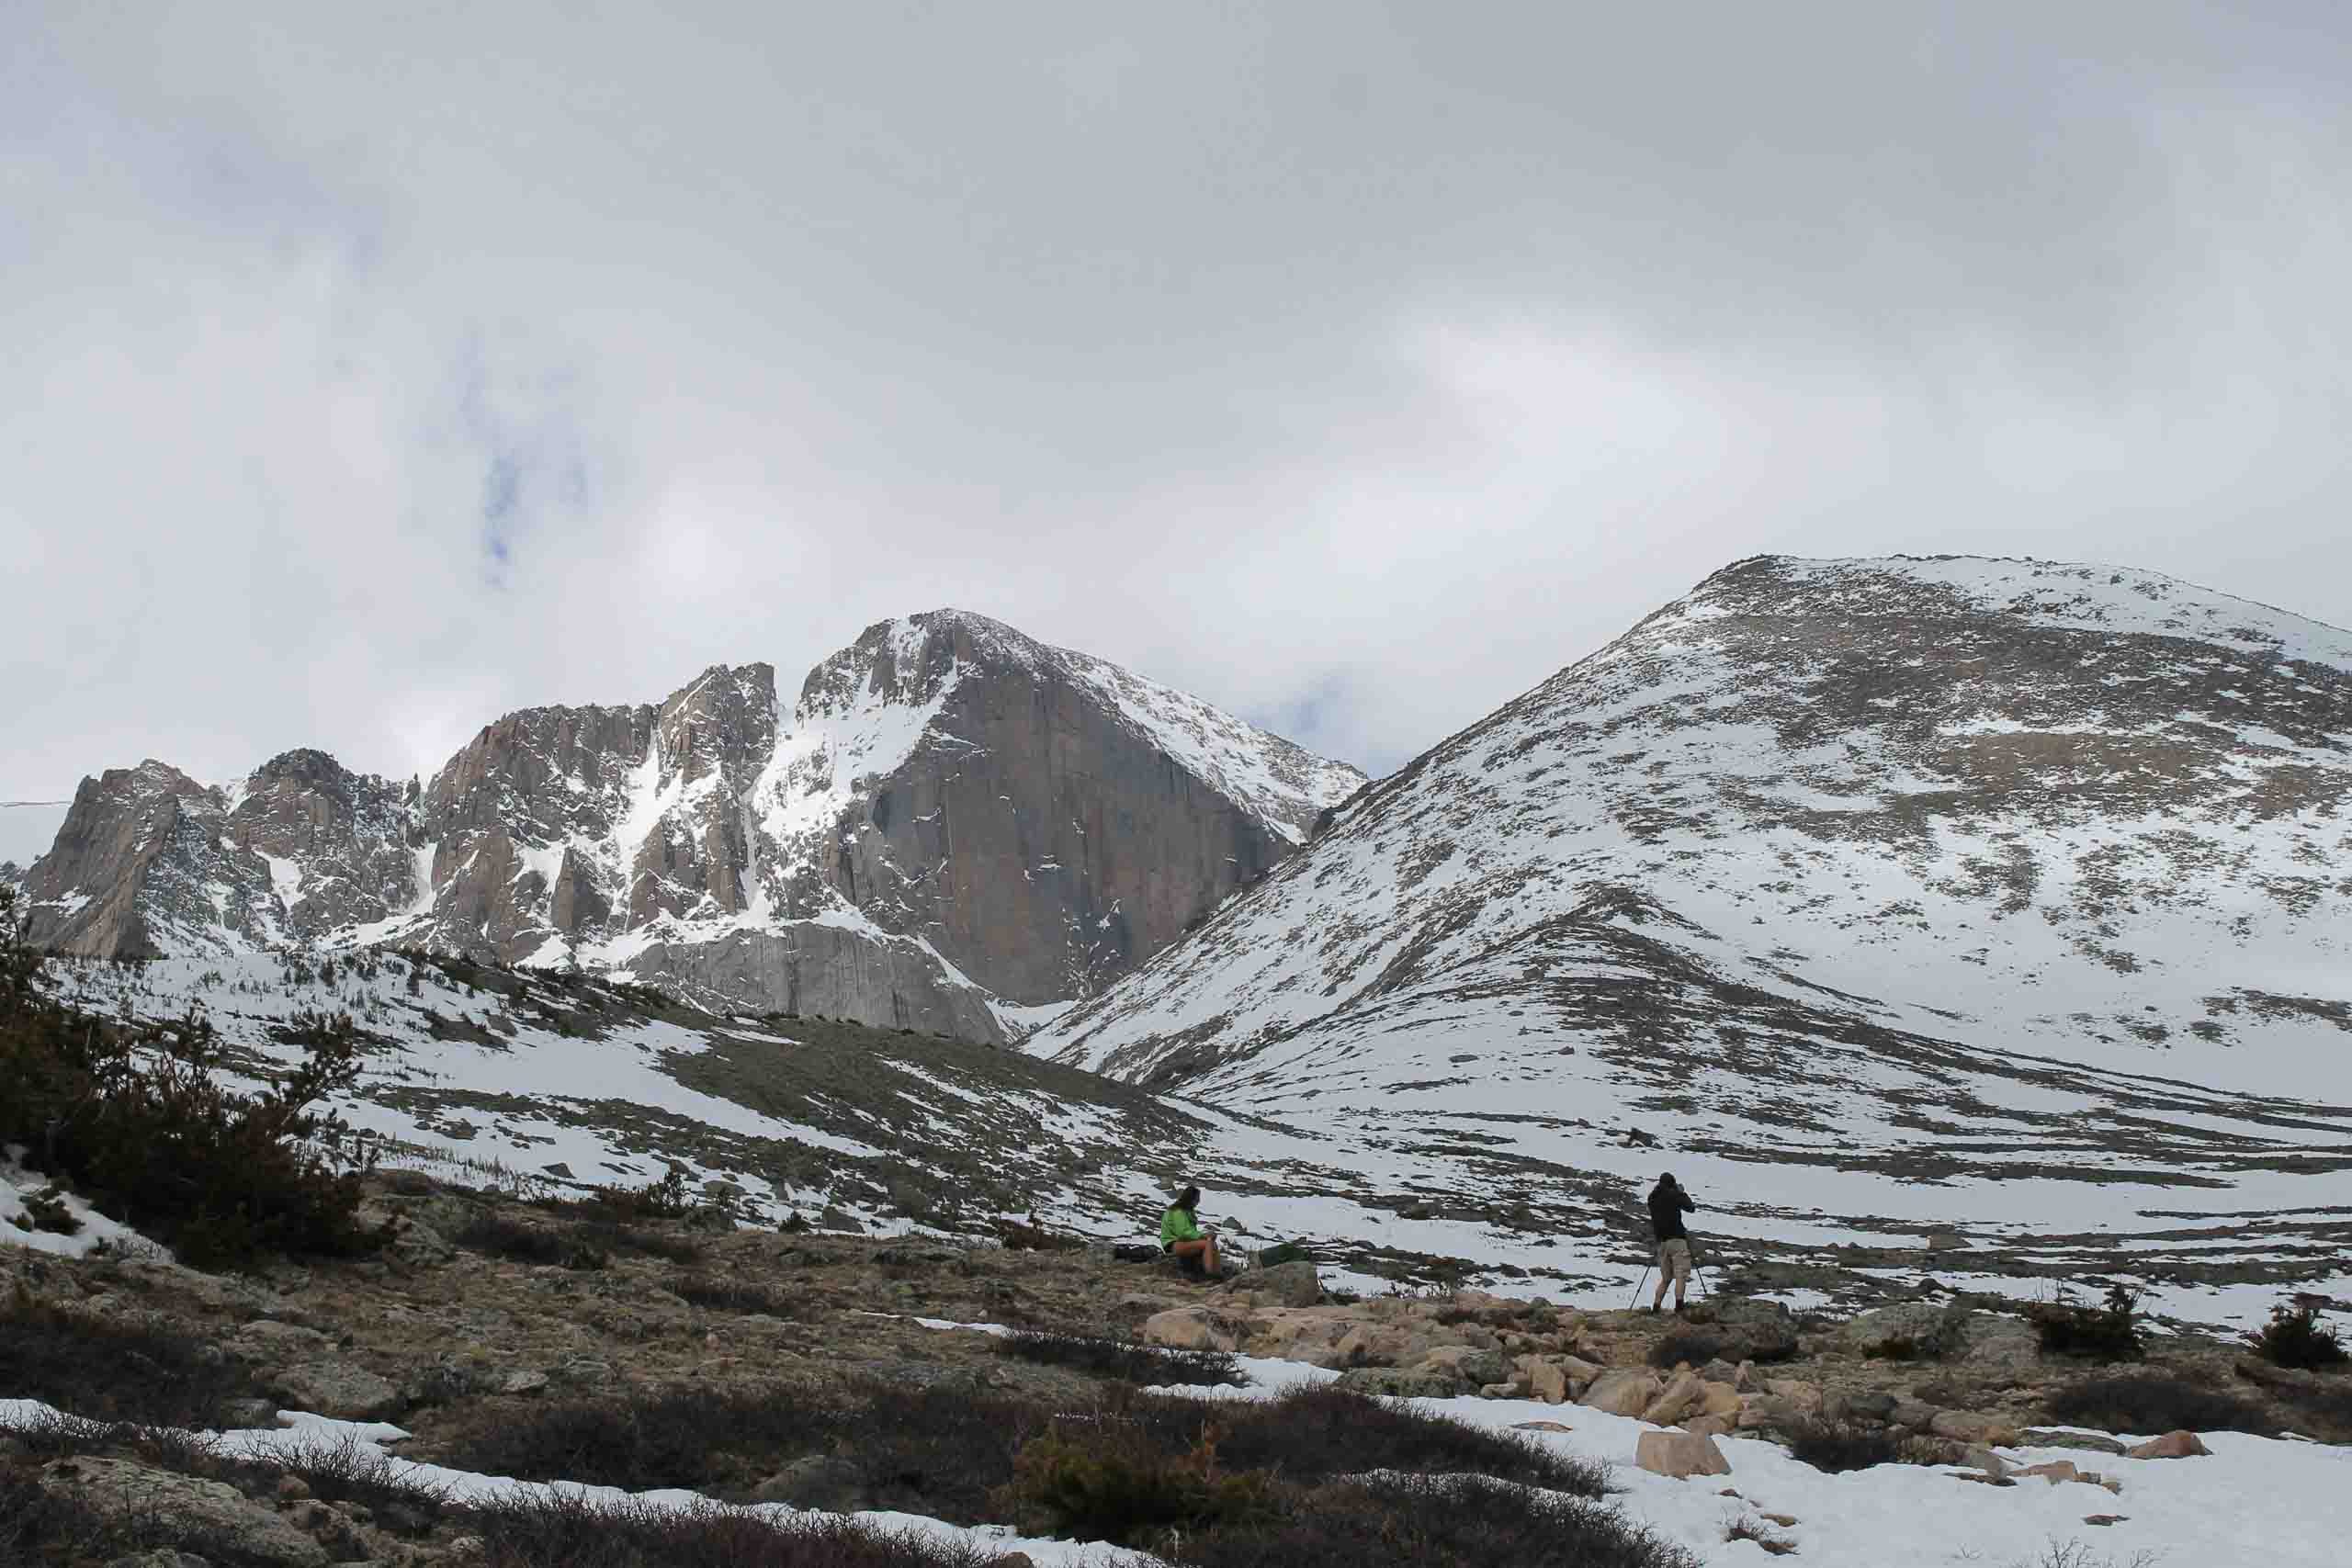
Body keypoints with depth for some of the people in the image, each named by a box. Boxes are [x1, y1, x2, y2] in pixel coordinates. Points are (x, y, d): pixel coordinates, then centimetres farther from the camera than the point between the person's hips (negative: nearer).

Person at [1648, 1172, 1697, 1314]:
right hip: (1676, 1239, -6)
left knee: (1665, 1278, 14)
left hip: (1661, 1241, 6)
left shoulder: (1652, 1197, 14)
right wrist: (1682, 1192, 15)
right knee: (1680, 1275, -11)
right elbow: (1690, 1207, 1)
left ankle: (1655, 1307, 7)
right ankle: (1679, 1305, -26)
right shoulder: (1673, 1194, -3)